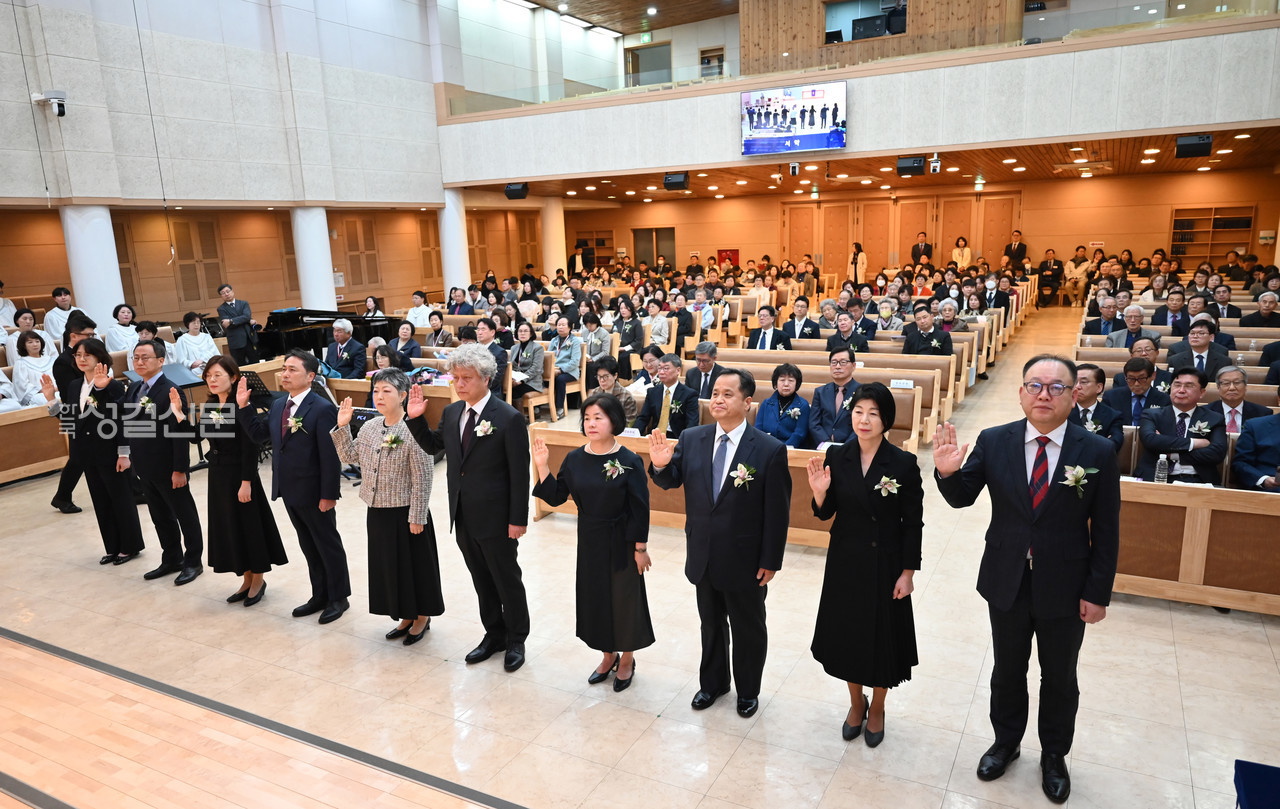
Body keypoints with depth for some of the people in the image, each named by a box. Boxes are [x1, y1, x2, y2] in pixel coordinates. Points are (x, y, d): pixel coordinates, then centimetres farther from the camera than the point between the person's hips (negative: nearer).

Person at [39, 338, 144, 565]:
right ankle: (113, 548, 23)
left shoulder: (114, 387, -13)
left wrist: (124, 454, -16)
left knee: (122, 500, 5)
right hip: (88, 455, 7)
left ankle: (130, 546, 17)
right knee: (101, 503, 13)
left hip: (111, 455, -7)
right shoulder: (72, 386, 7)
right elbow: (68, 418, 9)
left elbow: (123, 422, -14)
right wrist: (51, 399, -3)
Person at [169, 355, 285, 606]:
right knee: (227, 526, 14)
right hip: (218, 474, 8)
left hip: (240, 474, -8)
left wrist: (246, 482, -20)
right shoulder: (209, 406, 5)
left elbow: (250, 447, -19)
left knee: (249, 524, 4)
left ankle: (258, 579, 21)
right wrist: (179, 413, -1)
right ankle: (247, 580, 28)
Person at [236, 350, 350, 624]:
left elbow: (330, 456, -19)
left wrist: (328, 494, -19)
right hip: (289, 491, 8)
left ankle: (338, 598, 23)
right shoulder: (278, 405, 8)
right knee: (308, 546, 19)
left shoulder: (322, 409, -17)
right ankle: (320, 596, 33)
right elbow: (259, 434, 11)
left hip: (314, 494, -8)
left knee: (328, 545, 8)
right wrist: (243, 406, 1)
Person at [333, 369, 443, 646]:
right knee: (388, 563, 17)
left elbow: (422, 479, -18)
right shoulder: (370, 426, 3)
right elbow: (348, 456, 12)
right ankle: (406, 616, 35)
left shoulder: (413, 431, -19)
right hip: (377, 510, 7)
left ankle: (422, 617, 27)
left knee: (413, 563, 7)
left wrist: (417, 517, -16)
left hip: (405, 512, -7)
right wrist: (342, 427, -1)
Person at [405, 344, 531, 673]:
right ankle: (494, 634, 37)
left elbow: (519, 473, -15)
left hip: (495, 519, -6)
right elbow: (433, 446, 17)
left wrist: (518, 519, -15)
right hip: (463, 516, 6)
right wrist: (416, 418, 0)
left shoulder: (509, 418, -17)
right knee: (481, 581, 19)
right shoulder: (451, 412, 2)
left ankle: (516, 640, 29)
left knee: (507, 580, 10)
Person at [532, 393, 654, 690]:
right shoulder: (574, 459, -3)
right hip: (589, 541, 5)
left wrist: (641, 548, -11)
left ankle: (627, 659, 33)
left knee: (624, 597, 9)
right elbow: (555, 497, 0)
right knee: (594, 596, 16)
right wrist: (542, 466, -11)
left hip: (621, 542, -4)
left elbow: (640, 509, -13)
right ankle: (608, 655, 39)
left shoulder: (629, 462, -16)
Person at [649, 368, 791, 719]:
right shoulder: (691, 439, -6)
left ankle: (748, 690, 42)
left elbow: (778, 512, -13)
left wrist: (770, 561, -11)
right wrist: (661, 465, -21)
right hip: (703, 556, 4)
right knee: (711, 624, 24)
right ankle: (713, 683, 47)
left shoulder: (770, 450, -17)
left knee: (748, 628, 18)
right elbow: (671, 481, 3)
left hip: (745, 560, -3)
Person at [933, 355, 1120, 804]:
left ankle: (1054, 756, 43)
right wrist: (948, 473, -27)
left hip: (1066, 590, -1)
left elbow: (1106, 531, -7)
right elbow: (962, 498, -5)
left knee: (1059, 679, 19)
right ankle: (1006, 742, 44)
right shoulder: (993, 442, -9)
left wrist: (1098, 593, -6)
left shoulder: (1098, 452, -12)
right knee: (1007, 671, 20)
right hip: (1006, 582, 1)